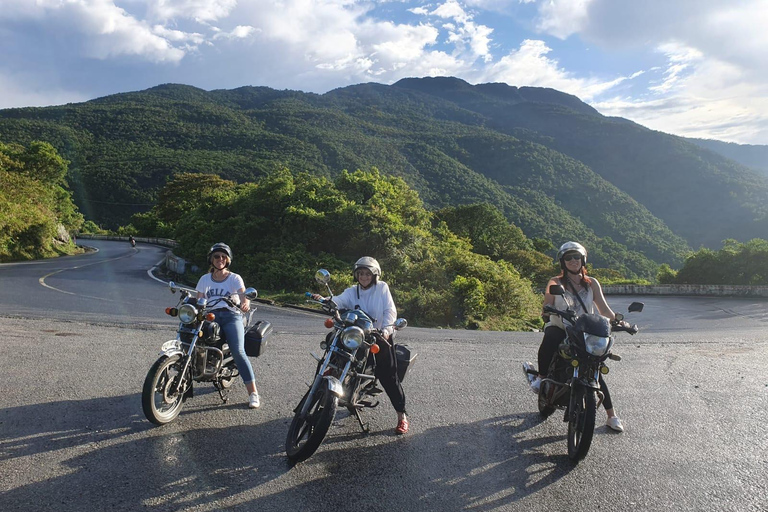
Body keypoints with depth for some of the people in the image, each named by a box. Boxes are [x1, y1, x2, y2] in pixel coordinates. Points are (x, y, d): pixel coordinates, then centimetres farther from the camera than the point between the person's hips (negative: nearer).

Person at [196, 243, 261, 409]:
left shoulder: (234, 278, 6)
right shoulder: (205, 279, 17)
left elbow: (243, 295, -11)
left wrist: (245, 303, -36)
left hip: (231, 315, -3)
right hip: (210, 316, 3)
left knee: (238, 352, -23)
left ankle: (253, 392, -20)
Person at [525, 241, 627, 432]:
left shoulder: (592, 283, 8)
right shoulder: (555, 283, 2)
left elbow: (604, 309, 2)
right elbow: (547, 307, -7)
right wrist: (546, 313, -31)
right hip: (559, 329, -2)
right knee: (550, 338, -38)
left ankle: (611, 416, 6)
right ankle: (542, 376, -13)